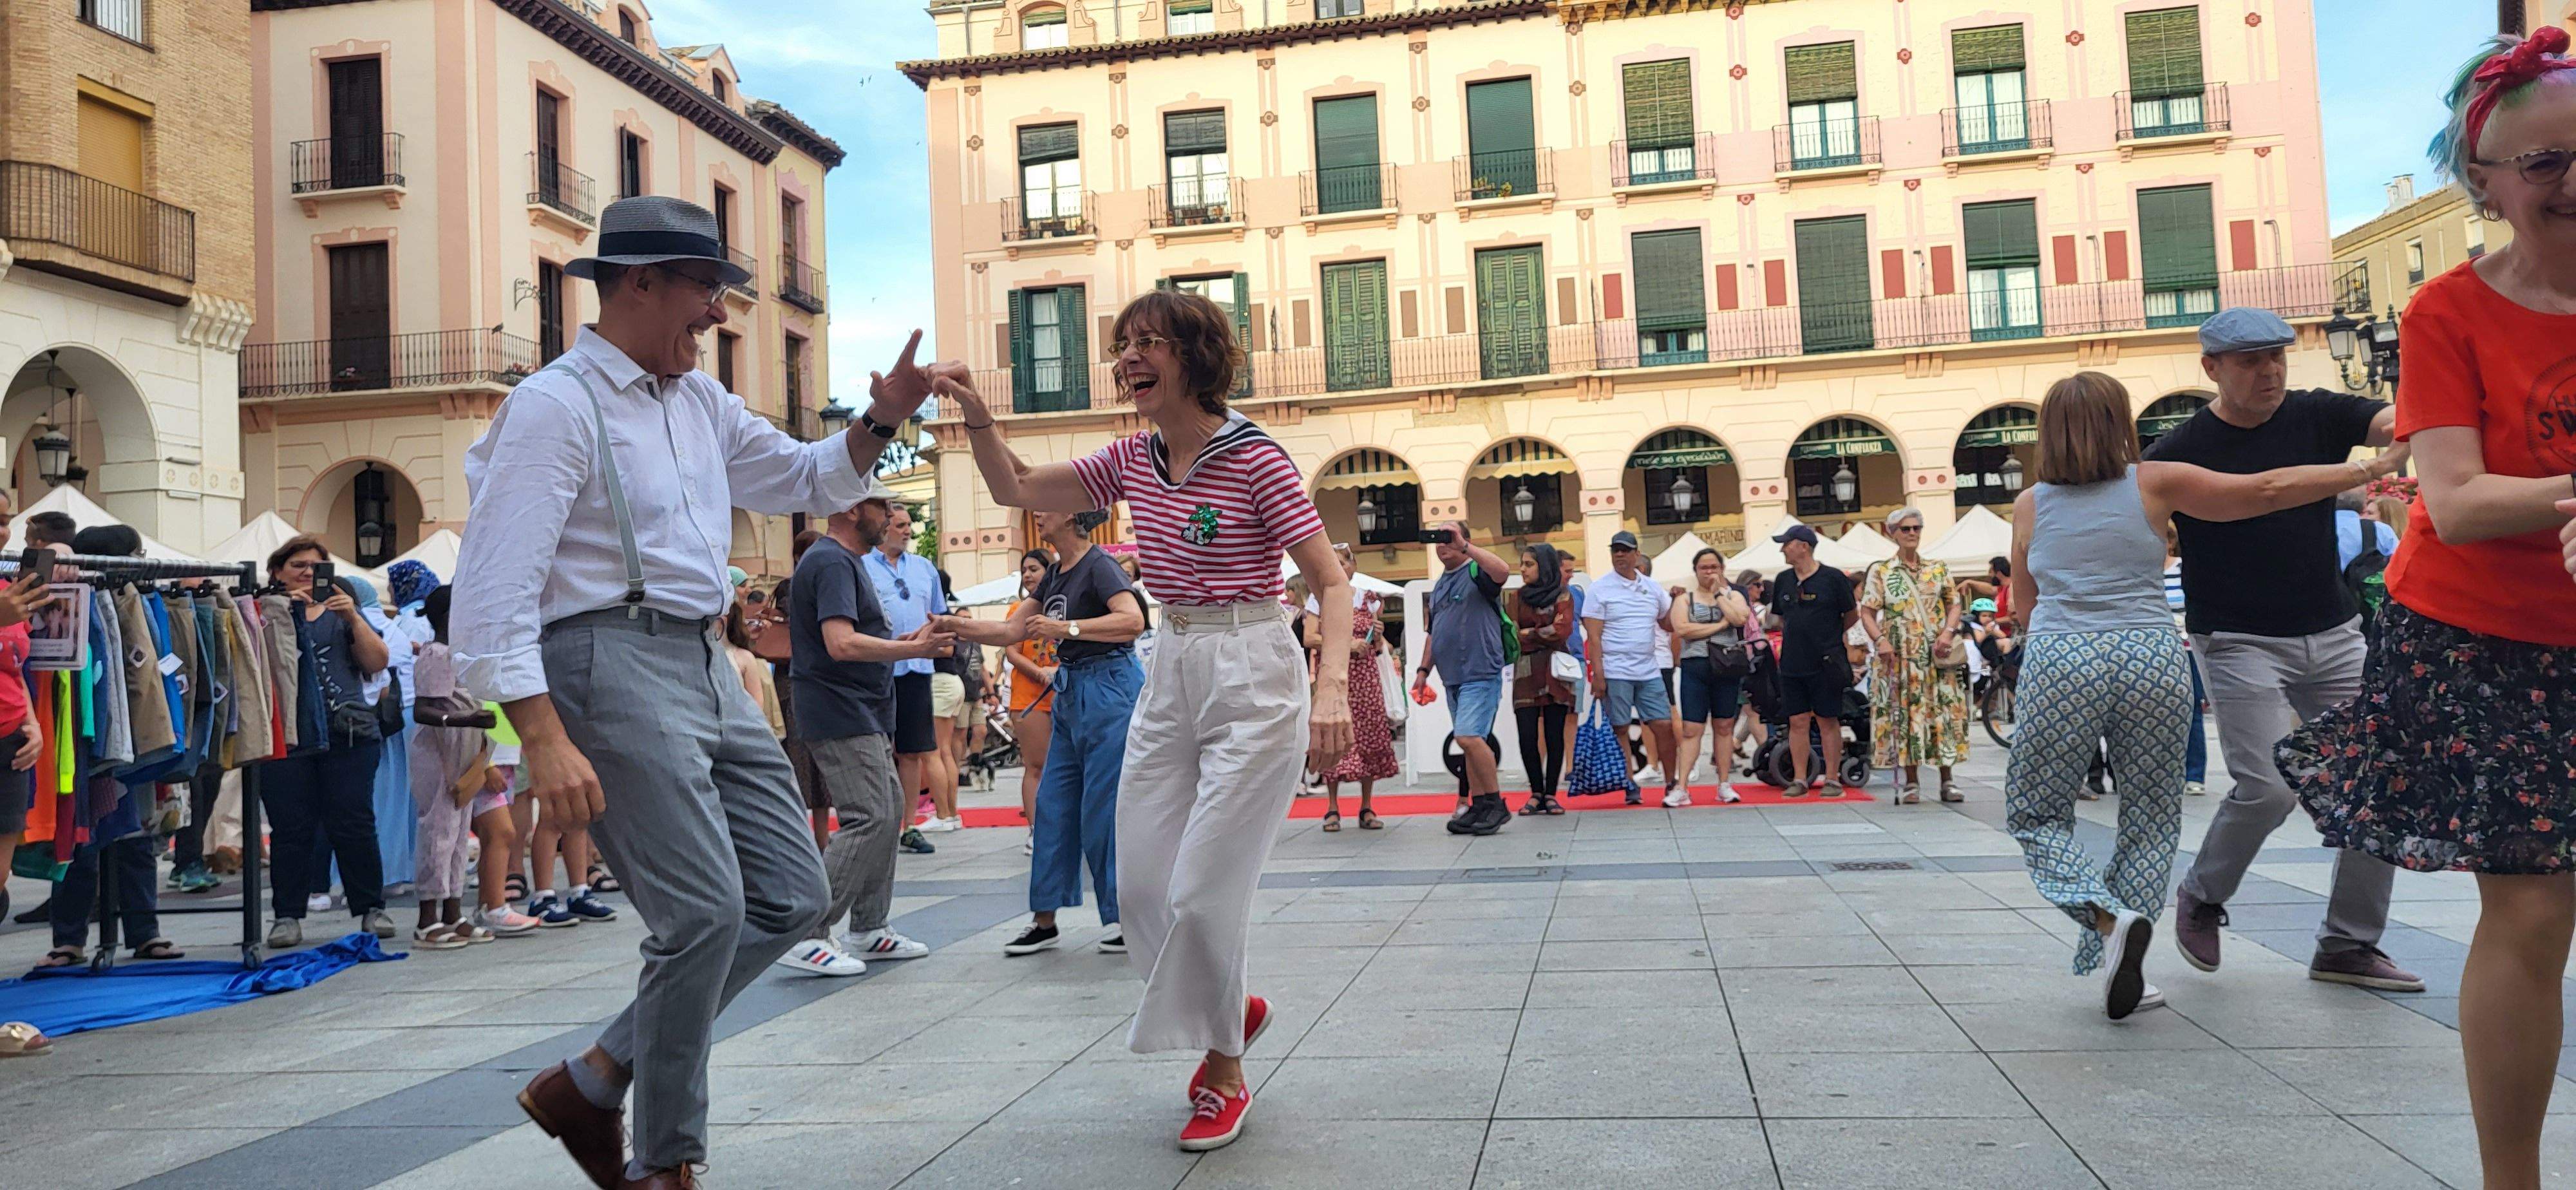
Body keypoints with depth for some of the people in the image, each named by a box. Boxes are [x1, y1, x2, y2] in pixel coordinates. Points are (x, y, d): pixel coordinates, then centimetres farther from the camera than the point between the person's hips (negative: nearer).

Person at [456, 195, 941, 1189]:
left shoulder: (699, 401, 16)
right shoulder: (557, 406, -9)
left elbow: (801, 480, 28)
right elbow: (496, 590, -16)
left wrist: (879, 424, 9)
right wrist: (545, 740, -25)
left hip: (706, 666, 9)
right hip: (612, 662, -9)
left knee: (792, 895, 7)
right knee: (708, 914, -11)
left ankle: (593, 1084, 17)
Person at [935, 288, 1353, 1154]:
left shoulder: (1255, 460, -12)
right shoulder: (1133, 460, 7)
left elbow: (1332, 583, -13)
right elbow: (1017, 490, 15)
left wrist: (1332, 689, -28)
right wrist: (978, 419, -2)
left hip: (1252, 680, -7)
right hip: (1170, 675, 7)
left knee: (1203, 889, -5)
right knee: (1141, 886, 6)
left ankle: (1224, 1077, 18)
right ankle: (1231, 1008, 34)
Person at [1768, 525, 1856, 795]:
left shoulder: (1833, 578, -4)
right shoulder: (1783, 580, 12)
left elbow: (1852, 616, 4)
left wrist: (1827, 637, 6)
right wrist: (1796, 640, 13)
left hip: (1825, 664, -5)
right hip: (1792, 664, 5)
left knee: (1828, 721, 0)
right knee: (1798, 722, 5)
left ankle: (1832, 779, 6)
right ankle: (1799, 780, 9)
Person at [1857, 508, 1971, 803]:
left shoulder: (1938, 569, 12)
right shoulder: (1880, 571, 5)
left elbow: (1955, 604, 9)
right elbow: (1868, 612, 0)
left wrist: (1948, 632, -9)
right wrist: (1880, 640, -15)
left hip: (1938, 656, 2)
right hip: (1899, 656, -2)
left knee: (1944, 713, 0)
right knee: (1905, 715, -2)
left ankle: (1947, 781, 5)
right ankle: (1911, 782, 4)